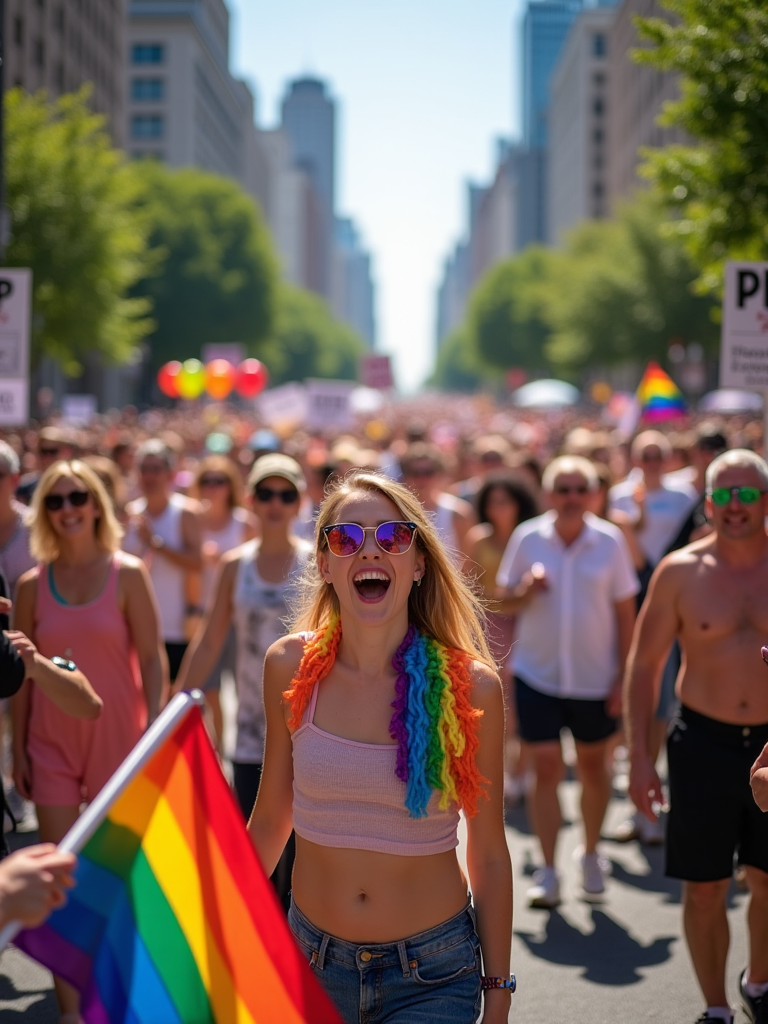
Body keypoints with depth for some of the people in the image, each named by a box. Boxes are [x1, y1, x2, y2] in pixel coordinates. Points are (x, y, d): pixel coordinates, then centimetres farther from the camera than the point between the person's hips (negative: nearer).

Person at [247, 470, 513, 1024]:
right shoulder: (291, 666, -6)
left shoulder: (470, 686, -12)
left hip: (433, 976, -2)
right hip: (311, 962, 2)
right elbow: (269, 820, 6)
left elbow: (489, 857, -4)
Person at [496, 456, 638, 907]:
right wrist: (526, 590, -19)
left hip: (595, 678, 1)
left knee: (593, 765, 14)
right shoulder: (527, 538, -5)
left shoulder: (610, 541, -6)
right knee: (547, 769, -4)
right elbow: (506, 600, 3)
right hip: (538, 676, 0)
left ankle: (591, 854, 35)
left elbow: (625, 612, -1)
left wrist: (624, 676, -4)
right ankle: (548, 873, 3)